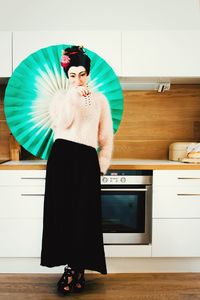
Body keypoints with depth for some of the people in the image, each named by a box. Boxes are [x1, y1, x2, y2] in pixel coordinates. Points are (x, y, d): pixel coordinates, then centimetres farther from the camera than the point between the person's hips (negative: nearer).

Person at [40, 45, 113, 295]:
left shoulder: (100, 99, 12)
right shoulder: (60, 97, 11)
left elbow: (106, 136, 11)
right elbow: (60, 125, -7)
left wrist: (102, 165, 4)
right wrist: (72, 96, -9)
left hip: (87, 159, 0)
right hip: (62, 157, 0)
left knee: (84, 214, -2)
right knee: (63, 210, -1)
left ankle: (76, 268, 13)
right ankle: (73, 268, 12)